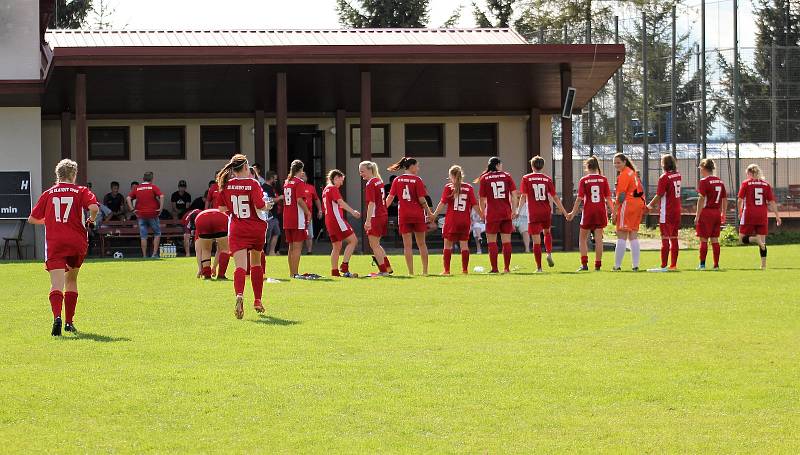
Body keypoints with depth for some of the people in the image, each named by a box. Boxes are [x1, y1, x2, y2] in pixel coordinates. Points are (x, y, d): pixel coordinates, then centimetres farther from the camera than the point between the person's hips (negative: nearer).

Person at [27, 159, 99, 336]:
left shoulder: (48, 193, 11)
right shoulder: (81, 191, 5)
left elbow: (32, 219, 15)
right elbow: (94, 208, -14)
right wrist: (90, 221, 6)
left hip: (54, 243, 0)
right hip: (77, 242, 1)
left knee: (56, 285, -11)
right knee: (71, 281, 21)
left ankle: (57, 317, -36)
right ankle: (69, 322, 21)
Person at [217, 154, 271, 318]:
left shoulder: (226, 185, 0)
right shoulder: (253, 184, -10)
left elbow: (222, 209, 6)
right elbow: (260, 208, -17)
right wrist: (267, 206, 4)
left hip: (237, 231, 0)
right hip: (256, 229, 0)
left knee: (240, 266, -12)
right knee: (256, 264, 21)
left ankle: (239, 295, -40)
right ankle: (257, 301, 29)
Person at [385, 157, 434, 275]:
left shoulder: (397, 180, 2)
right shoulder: (417, 180, -7)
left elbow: (390, 197, 2)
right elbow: (421, 199, -9)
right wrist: (429, 212, 2)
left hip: (403, 216, 2)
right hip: (418, 214, -2)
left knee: (407, 245, 3)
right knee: (421, 243, 10)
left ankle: (411, 271, -1)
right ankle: (425, 270, 12)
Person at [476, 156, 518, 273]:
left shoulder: (484, 178, 1)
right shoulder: (507, 176, 5)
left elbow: (482, 199, 2)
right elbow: (514, 194, 0)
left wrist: (483, 213, 12)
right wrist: (514, 210, 2)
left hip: (492, 214, -2)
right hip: (506, 213, 2)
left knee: (492, 241, 3)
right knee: (506, 241, 6)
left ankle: (494, 268, -2)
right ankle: (506, 268, 7)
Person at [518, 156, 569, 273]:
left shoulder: (526, 178, 0)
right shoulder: (548, 179, 4)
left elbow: (523, 197, -7)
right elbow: (554, 197, 3)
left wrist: (518, 211, -3)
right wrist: (564, 211, 10)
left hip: (533, 213, -2)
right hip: (546, 211, 2)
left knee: (536, 241, 0)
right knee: (547, 232, 28)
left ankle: (539, 267, 0)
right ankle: (549, 253, 9)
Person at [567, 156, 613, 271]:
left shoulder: (584, 180, -5)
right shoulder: (603, 179, 1)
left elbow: (579, 199, -7)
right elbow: (608, 198, 0)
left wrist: (573, 213, 0)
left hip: (588, 212, -2)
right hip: (601, 212, 2)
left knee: (583, 238, 10)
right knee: (598, 239, 5)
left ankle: (584, 264, 0)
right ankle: (598, 265, 3)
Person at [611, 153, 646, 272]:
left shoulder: (624, 174, -10)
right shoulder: (632, 172, 17)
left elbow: (621, 195, -14)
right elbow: (640, 190, 20)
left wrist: (614, 212, -13)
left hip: (628, 204, -9)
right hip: (639, 204, 9)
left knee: (621, 236, -6)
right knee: (633, 236, 10)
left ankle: (617, 265, -7)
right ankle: (636, 265, 7)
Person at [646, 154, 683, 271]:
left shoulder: (664, 177, -14)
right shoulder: (677, 176, 9)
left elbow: (659, 195, -14)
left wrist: (650, 206, 0)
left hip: (666, 212, -7)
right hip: (676, 211, 7)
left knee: (665, 239, -6)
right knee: (674, 238, 11)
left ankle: (663, 266, -7)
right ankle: (673, 265, 14)